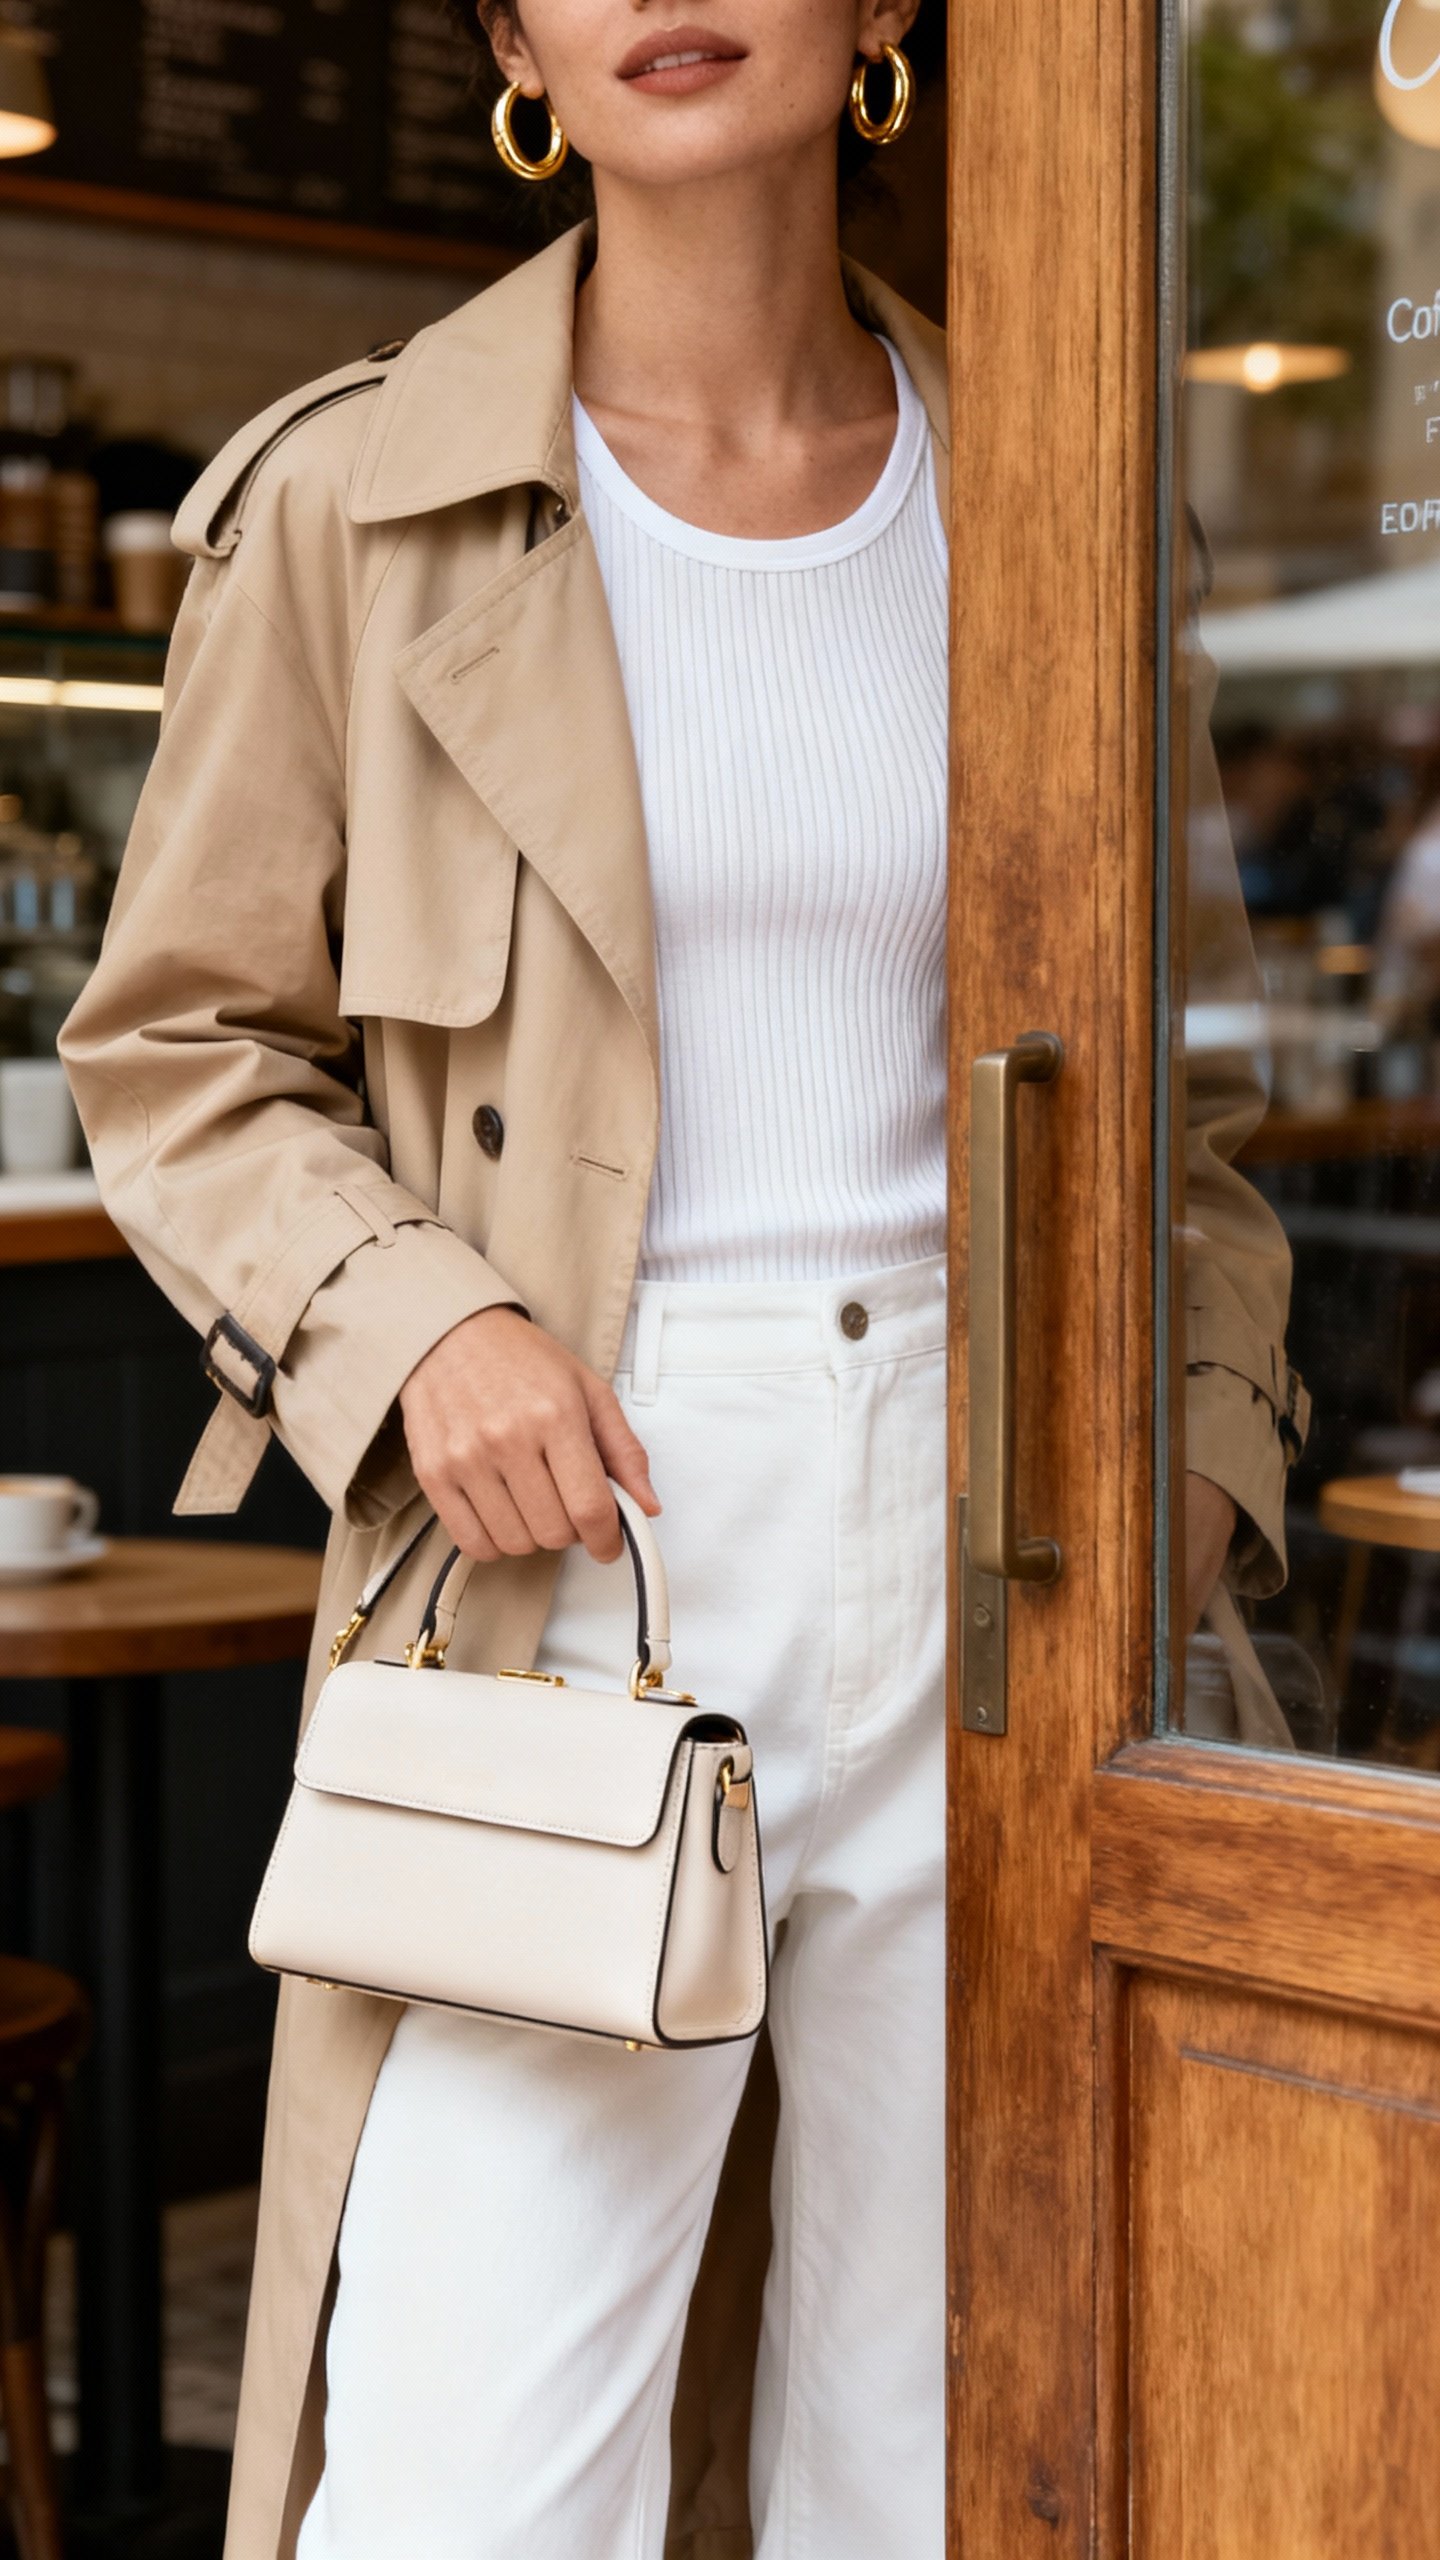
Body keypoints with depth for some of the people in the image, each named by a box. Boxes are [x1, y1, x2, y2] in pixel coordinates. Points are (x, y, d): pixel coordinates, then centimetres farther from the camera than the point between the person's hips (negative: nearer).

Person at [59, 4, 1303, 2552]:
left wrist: (1198, 1441, 6)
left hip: (984, 1559, 3)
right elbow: (177, 1044, 7)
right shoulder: (360, 500, 0)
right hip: (578, 1552, -3)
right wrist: (409, 1315, -10)